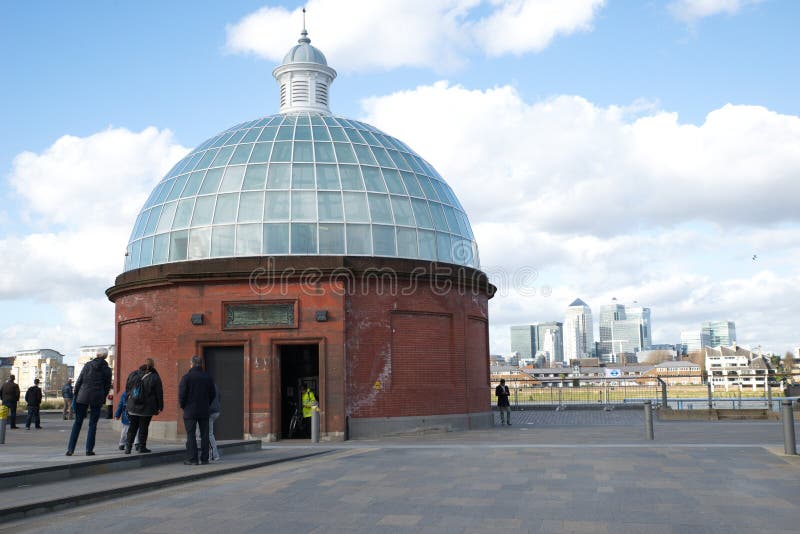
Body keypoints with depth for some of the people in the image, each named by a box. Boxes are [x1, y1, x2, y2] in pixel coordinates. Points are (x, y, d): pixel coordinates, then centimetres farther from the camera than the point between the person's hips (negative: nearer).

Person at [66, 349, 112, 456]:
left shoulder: (88, 365, 4)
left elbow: (79, 382, 1)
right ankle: (89, 449, 3)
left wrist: (74, 396, 4)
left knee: (77, 422, 9)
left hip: (83, 396, 1)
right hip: (97, 399, -1)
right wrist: (102, 399, 14)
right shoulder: (107, 369, 2)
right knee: (93, 424, 6)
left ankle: (70, 449, 5)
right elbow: (107, 387, 3)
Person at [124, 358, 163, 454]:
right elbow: (159, 393, -4)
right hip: (147, 407, -3)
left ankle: (128, 446, 4)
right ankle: (142, 447, 9)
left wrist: (128, 402, 20)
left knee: (133, 427, 11)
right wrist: (160, 407, 4)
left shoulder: (133, 375, 6)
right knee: (143, 427, 5)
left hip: (133, 407, 3)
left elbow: (127, 389, 12)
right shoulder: (155, 377, -7)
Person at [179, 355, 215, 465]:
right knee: (204, 434, 7)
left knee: (191, 435, 0)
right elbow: (213, 394, 7)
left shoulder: (186, 377, -9)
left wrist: (183, 406, 4)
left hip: (190, 411, -4)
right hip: (204, 411, 4)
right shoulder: (208, 377, 4)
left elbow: (181, 394, -12)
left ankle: (192, 458, -3)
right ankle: (204, 458, 8)